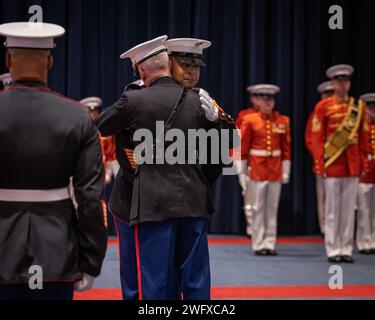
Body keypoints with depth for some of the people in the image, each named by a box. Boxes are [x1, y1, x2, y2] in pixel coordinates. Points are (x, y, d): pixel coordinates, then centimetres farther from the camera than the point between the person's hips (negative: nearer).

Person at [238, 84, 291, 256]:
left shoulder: (283, 121, 4)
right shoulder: (250, 120, -3)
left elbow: (286, 147, 5)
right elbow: (243, 147, -1)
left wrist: (286, 170, 2)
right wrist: (243, 170, -3)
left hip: (275, 170, 2)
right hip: (257, 169, -2)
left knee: (272, 208, 5)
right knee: (258, 208, 2)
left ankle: (270, 243, 11)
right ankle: (259, 244, 7)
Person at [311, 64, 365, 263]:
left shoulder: (358, 107, 8)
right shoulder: (323, 107, -2)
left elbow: (362, 138, 11)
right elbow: (316, 138, -5)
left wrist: (364, 163, 6)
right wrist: (319, 164, -11)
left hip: (352, 165, 3)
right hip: (332, 164, -3)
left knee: (349, 209, 6)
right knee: (332, 209, 1)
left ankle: (346, 250, 12)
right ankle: (333, 250, 6)